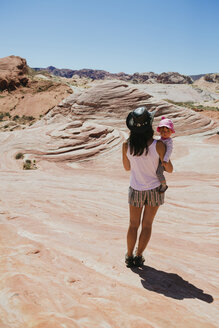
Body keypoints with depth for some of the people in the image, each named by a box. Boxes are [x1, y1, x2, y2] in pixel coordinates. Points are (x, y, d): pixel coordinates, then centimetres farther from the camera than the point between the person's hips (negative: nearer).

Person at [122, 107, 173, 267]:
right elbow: (169, 169, -10)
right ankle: (139, 257, 24)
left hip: (136, 190, 1)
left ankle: (129, 257, 27)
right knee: (147, 225, 16)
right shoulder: (158, 145, -22)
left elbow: (127, 167, 0)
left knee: (134, 225, 19)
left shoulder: (127, 145, -16)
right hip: (154, 189, -1)